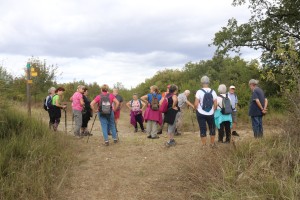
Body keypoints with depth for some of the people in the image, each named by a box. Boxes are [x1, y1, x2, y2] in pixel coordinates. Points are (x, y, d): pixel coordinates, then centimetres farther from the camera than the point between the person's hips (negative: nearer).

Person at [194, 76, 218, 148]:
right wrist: (213, 110, 12)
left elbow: (196, 104, -14)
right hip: (210, 114, 2)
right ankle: (212, 144, 28)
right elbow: (215, 104, -4)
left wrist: (197, 109, 5)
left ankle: (204, 145, 12)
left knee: (203, 129, 6)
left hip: (201, 114, -2)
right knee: (212, 128, 18)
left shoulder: (199, 92, -11)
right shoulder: (213, 92, -2)